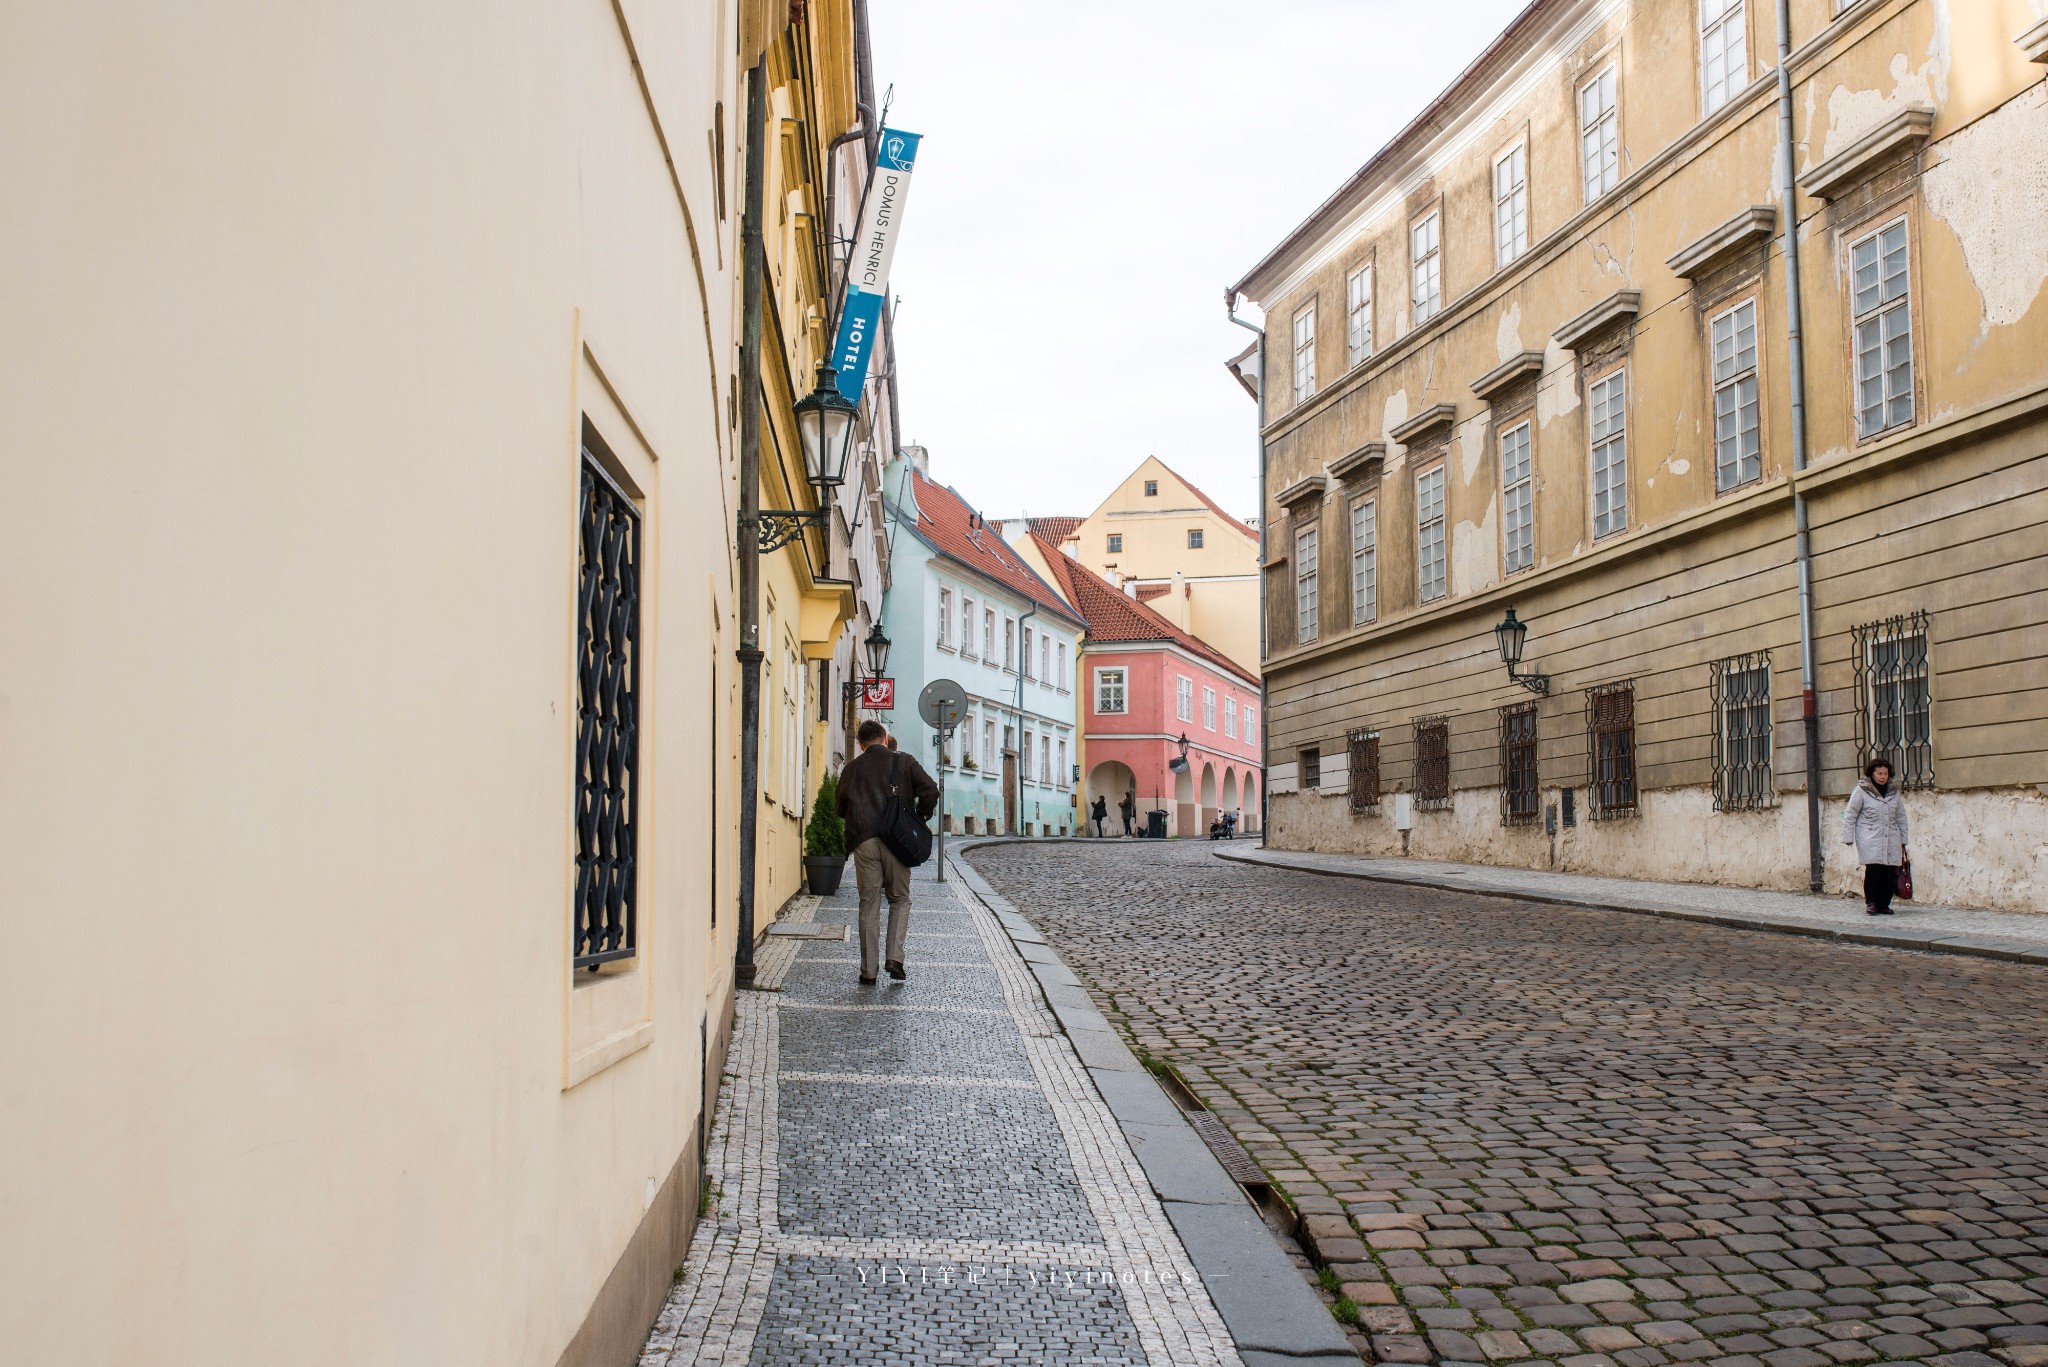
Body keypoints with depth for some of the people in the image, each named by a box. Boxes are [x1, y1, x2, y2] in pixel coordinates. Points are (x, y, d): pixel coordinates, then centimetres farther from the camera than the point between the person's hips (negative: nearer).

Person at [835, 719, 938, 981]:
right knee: (900, 900, 13)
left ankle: (868, 970, 6)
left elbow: (841, 808, 13)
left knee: (869, 905, 6)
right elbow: (930, 790, -5)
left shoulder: (852, 768, 11)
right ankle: (895, 958, -3)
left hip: (863, 841, 1)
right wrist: (919, 820, 7)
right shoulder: (903, 762, 7)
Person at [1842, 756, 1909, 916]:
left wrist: (1903, 841, 20)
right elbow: (1850, 816, 2)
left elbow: (1901, 817, 22)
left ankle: (1883, 904, 10)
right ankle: (1870, 901, 1)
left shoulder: (1893, 792, 14)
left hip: (1891, 840, 4)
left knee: (1890, 872, -3)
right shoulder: (1861, 791, 0)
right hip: (1870, 840, -4)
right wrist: (1848, 837, -3)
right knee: (1874, 868, -17)